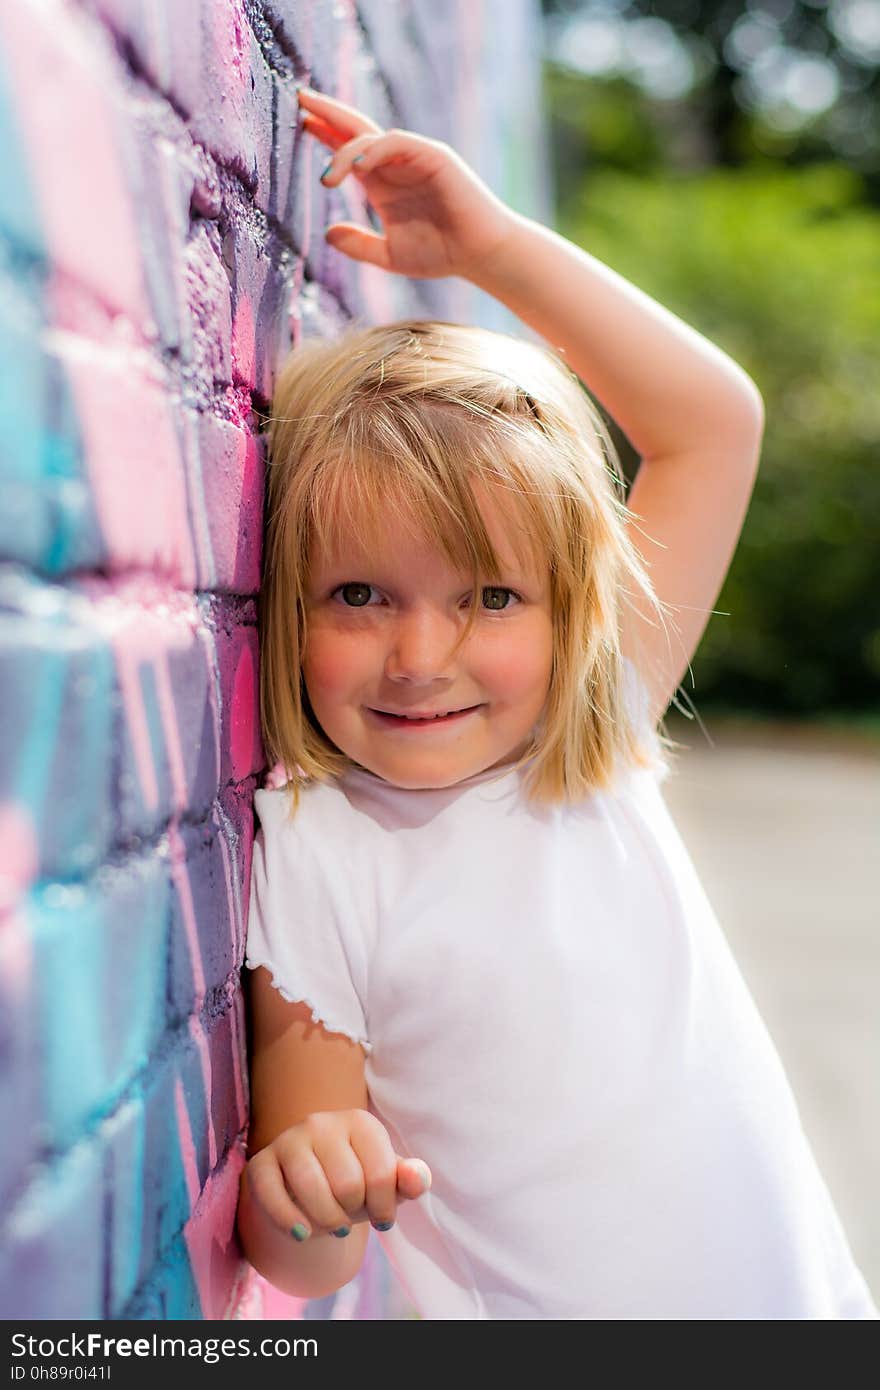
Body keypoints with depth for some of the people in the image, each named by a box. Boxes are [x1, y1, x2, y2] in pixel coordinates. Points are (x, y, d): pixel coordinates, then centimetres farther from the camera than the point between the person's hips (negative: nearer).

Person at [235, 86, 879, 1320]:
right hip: (536, 1325, -3)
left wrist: (492, 243, -4)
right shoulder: (310, 850, -11)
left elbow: (715, 419, 3)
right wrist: (300, 1194, -34)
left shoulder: (594, 743, 1)